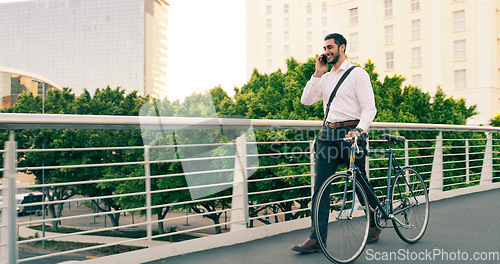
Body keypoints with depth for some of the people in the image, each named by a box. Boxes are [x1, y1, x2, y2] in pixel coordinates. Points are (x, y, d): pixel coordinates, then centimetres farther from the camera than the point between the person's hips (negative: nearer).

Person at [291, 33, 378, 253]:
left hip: (350, 133, -5)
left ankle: (375, 223, 31)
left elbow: (369, 107, -7)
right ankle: (317, 238, -1)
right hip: (328, 134, 5)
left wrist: (359, 129, -24)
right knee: (320, 186, -3)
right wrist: (317, 73, 4)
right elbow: (306, 100, 8)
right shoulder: (326, 78, 19)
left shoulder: (357, 73, 0)